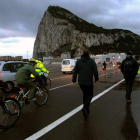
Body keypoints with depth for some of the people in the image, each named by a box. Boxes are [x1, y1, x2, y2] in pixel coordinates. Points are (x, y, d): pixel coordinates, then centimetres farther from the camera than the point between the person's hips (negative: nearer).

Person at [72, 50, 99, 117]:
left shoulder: (78, 61, 4)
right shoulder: (91, 61, -4)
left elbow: (75, 71, 3)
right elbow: (95, 71, -6)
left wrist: (74, 80, 7)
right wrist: (96, 79, 6)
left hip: (81, 82, 4)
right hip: (89, 82, -3)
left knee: (85, 94, 19)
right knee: (90, 95, 9)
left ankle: (86, 109, 24)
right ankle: (85, 107, -12)